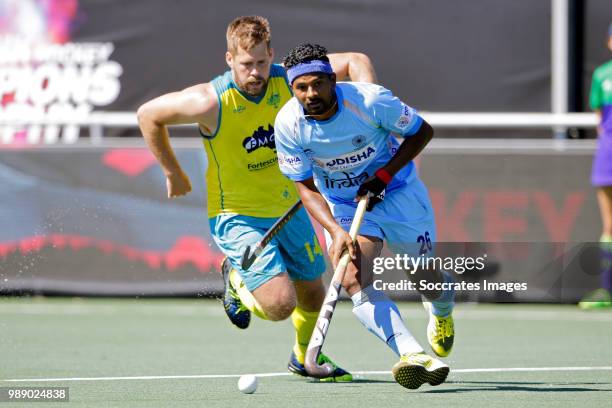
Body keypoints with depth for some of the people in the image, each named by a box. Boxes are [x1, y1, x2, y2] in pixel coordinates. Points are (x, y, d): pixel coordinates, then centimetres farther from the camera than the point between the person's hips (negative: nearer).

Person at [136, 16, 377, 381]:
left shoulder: (287, 80, -13)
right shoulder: (213, 101, -24)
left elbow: (356, 61, -3)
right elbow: (149, 115, -9)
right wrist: (174, 174, 0)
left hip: (289, 208, 5)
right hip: (237, 217, -5)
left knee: (313, 293, 18)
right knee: (280, 304, -20)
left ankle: (306, 357, 50)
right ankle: (236, 280, 15)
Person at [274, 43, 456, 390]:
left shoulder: (369, 100, -25)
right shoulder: (288, 124, -19)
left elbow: (422, 132, -9)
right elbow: (307, 188, -12)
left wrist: (384, 176, -20)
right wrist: (335, 231, -29)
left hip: (396, 190, -1)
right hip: (342, 205, 1)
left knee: (427, 279, 8)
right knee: (355, 281, -25)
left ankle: (442, 310, 48)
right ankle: (415, 356, -39)